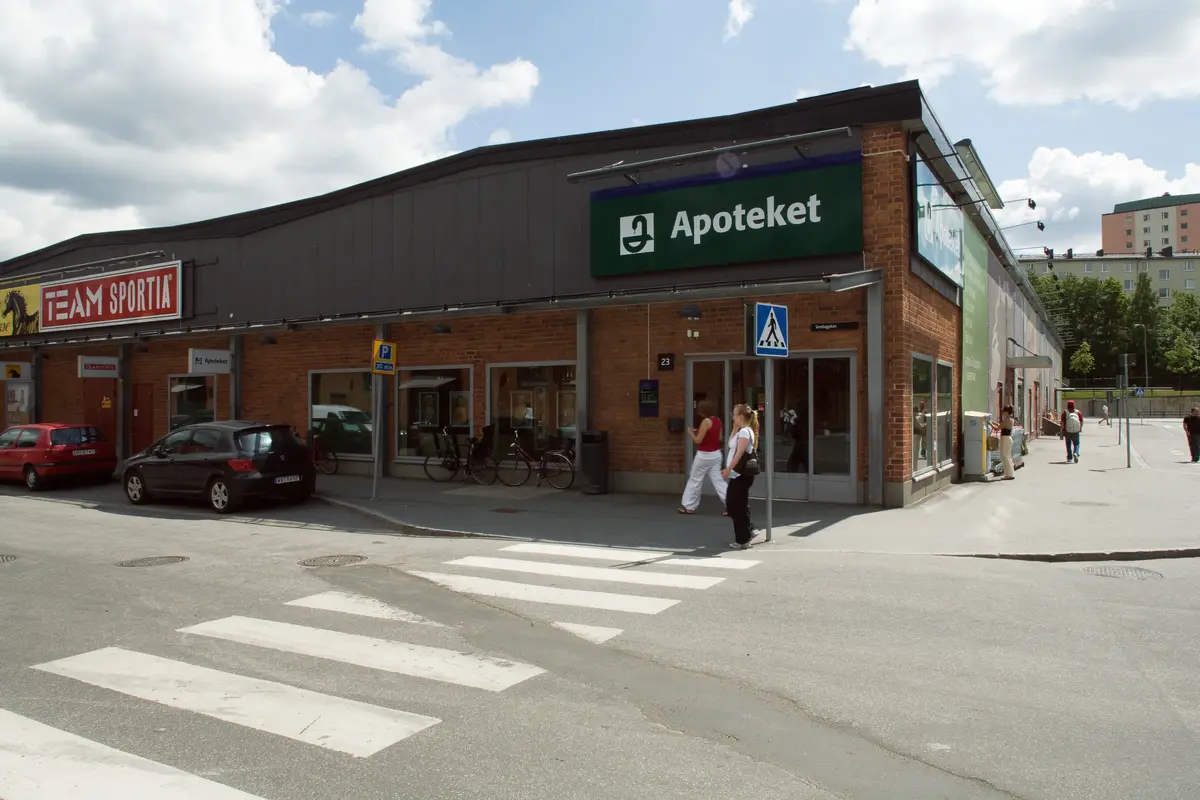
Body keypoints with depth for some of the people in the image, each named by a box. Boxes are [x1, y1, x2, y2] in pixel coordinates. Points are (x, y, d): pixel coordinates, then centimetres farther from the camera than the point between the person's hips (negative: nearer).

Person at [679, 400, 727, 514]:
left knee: (695, 480, 7)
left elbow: (698, 440, -18)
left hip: (704, 455, -7)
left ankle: (688, 506, 17)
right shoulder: (718, 420, 5)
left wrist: (691, 432, 1)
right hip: (716, 454, 7)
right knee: (718, 480, 8)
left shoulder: (706, 422, -18)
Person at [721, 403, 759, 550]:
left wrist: (728, 469, -22)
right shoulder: (741, 431, 16)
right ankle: (747, 531, 24)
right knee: (732, 505, 15)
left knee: (739, 506, -4)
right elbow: (731, 443, 24)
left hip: (741, 475, -10)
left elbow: (739, 453, -21)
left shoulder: (745, 431, -14)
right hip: (737, 475, 10)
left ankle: (743, 541, 3)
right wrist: (734, 428, 16)